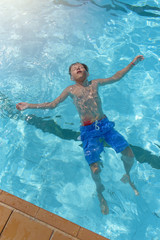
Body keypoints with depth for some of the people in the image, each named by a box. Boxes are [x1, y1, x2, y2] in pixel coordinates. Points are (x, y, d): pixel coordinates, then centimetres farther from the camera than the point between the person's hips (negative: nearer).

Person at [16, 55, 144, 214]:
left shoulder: (95, 83, 12)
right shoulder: (71, 90, 8)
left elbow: (115, 77, 20)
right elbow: (52, 104, 11)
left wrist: (132, 63, 18)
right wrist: (29, 106, 7)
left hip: (105, 124, 3)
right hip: (88, 130, -2)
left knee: (129, 155, -7)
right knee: (95, 169, -14)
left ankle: (127, 177, 29)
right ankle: (100, 191, 23)